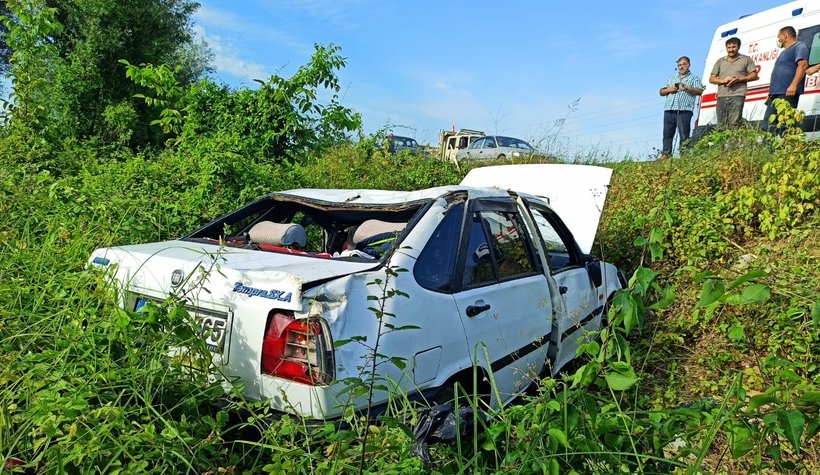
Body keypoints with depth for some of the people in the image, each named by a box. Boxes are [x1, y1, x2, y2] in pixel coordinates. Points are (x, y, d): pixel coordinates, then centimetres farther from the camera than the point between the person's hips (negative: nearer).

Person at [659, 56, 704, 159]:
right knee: (667, 133, -2)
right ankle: (665, 154, -2)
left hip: (684, 110, -4)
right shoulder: (672, 78, 28)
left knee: (684, 135, -8)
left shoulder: (694, 78, 15)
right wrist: (668, 90, 2)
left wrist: (688, 88, -12)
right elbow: (661, 92, 24)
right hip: (669, 109, 4)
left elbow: (700, 91, 2)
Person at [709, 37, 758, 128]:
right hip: (722, 96, 3)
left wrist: (739, 79, -8)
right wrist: (722, 80, -4)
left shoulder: (746, 59, 14)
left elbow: (754, 76, 8)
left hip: (737, 96, -3)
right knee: (721, 125, -4)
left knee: (734, 124, -15)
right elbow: (711, 79, 17)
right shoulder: (720, 61, 22)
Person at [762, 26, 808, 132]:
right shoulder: (785, 52, 32)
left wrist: (793, 85, -27)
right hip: (775, 95, 10)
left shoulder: (799, 46, 1)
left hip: (787, 94, -10)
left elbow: (803, 65, -15)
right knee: (766, 127, 2)